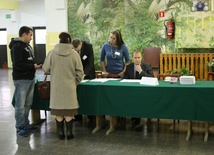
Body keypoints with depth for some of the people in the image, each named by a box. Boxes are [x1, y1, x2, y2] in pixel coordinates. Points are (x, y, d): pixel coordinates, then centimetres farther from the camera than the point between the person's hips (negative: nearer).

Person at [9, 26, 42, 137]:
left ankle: (25, 125, 23)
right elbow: (17, 64, -21)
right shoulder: (17, 47, -13)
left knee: (27, 104, 14)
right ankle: (20, 128, 7)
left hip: (30, 79, 9)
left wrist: (36, 65, 3)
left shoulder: (28, 46, 16)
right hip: (21, 80, -9)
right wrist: (33, 66, -16)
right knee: (20, 105, -1)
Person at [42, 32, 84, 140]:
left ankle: (61, 133, 17)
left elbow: (46, 69, -1)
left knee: (58, 111, 10)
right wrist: (76, 82, 13)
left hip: (56, 86, 0)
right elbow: (80, 72, -4)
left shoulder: (52, 53, -8)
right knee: (69, 111, 9)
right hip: (69, 87, 0)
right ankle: (69, 133, 15)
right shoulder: (74, 54, -8)